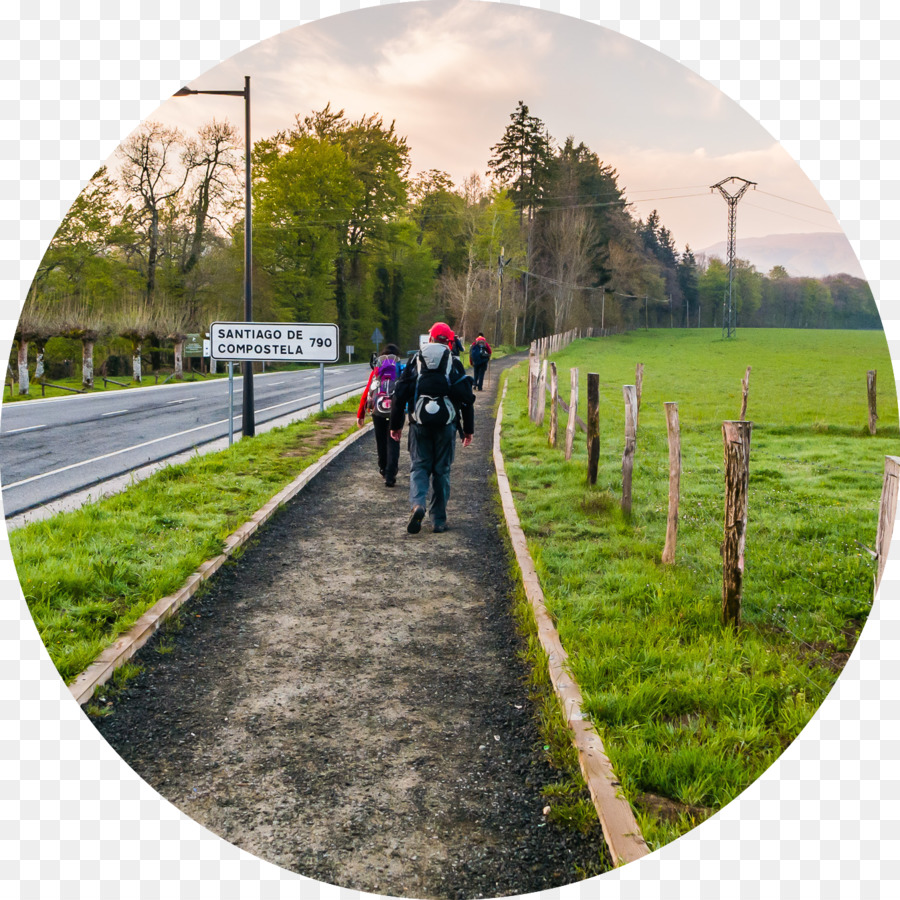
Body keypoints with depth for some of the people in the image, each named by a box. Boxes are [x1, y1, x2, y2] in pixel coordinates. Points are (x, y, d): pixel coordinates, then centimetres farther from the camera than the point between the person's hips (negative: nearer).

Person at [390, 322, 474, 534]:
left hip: (419, 423, 0)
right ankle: (439, 520, 10)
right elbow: (467, 398, 4)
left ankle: (417, 504, -20)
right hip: (446, 424, 0)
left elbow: (400, 394, 5)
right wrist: (468, 429, 11)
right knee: (441, 470, 8)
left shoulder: (415, 360, 7)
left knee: (419, 466, 7)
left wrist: (396, 425, 12)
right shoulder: (454, 363, 6)